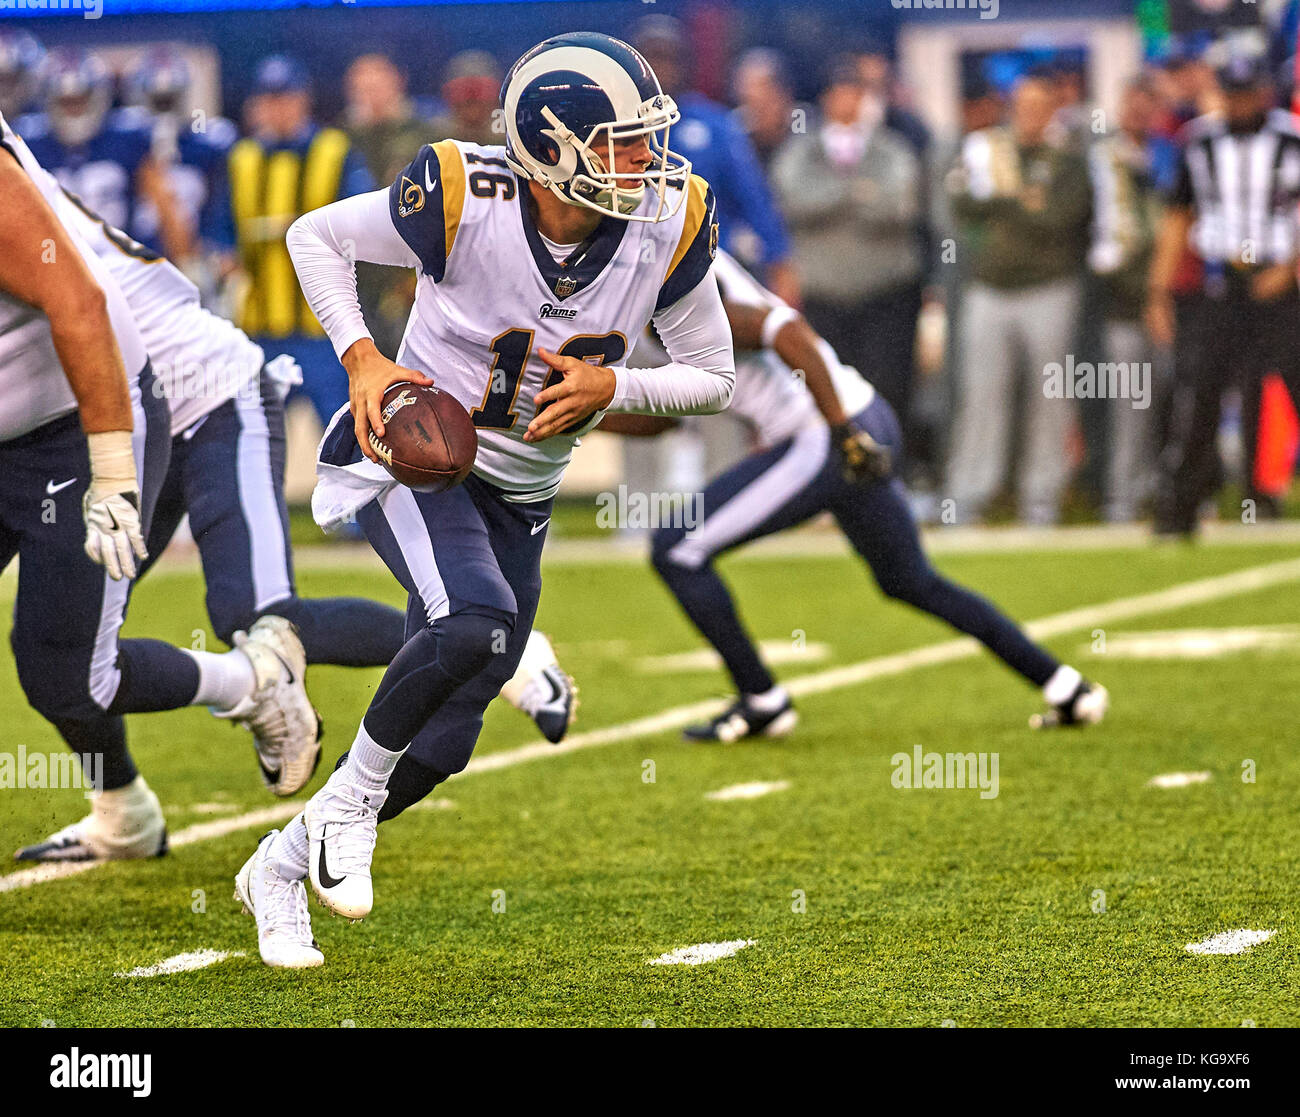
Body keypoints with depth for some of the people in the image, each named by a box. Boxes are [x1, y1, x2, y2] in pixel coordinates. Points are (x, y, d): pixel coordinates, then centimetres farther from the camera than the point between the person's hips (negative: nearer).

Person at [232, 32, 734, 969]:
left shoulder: (669, 224, -15)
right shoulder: (464, 200, -24)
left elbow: (713, 378, -2)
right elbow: (316, 236, -6)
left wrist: (610, 389, -21)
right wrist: (362, 358, -19)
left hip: (519, 498, 5)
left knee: (442, 743, 4)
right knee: (476, 621, -34)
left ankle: (281, 868, 29)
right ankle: (352, 796, -9)